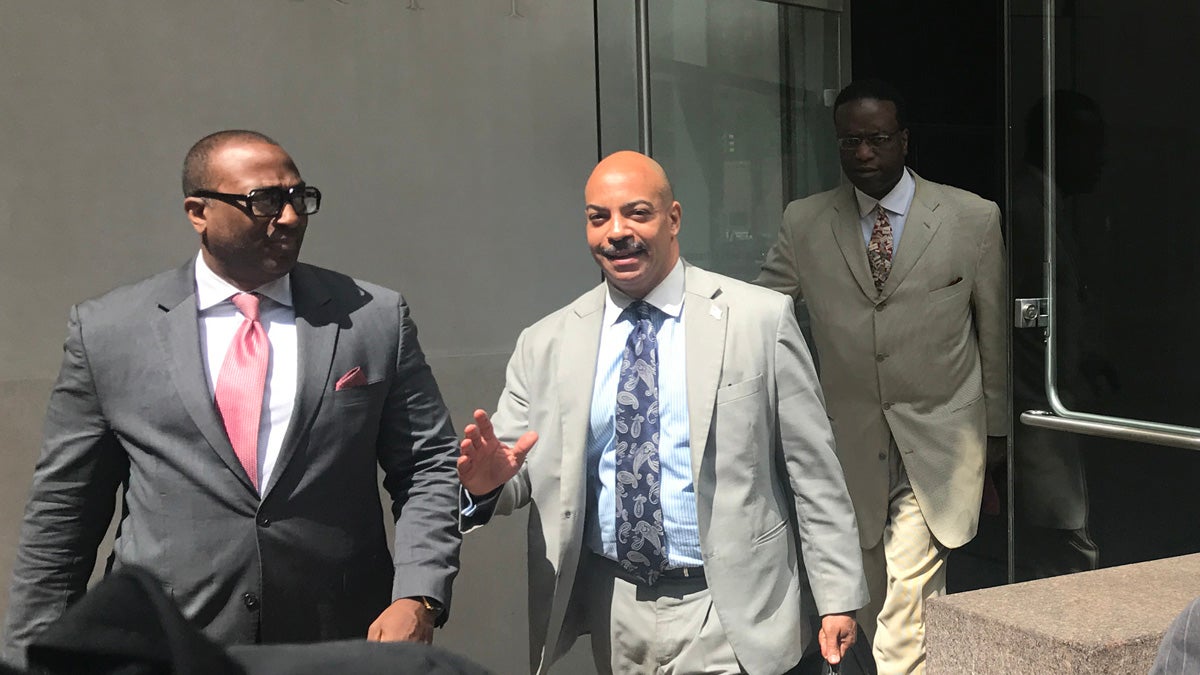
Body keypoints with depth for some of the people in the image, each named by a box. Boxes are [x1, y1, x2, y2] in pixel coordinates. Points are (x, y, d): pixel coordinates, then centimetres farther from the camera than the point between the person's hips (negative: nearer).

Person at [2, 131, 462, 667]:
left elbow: (431, 466, 2)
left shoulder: (376, 318, 1)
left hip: (341, 646, 1)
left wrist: (418, 597, -11)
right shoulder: (106, 331, 0)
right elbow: (61, 516, 4)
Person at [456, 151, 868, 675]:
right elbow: (522, 469, 2)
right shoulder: (545, 345, 1)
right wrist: (490, 482, -21)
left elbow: (812, 471, -3)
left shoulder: (759, 319, -6)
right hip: (614, 615, 3)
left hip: (730, 616, -3)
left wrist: (839, 596, -3)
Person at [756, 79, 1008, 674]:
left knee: (906, 586, -13)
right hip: (853, 440, 3)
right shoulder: (803, 223, 1)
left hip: (937, 440, -2)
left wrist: (998, 423, 11)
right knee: (872, 595, 12)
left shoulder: (973, 218, -1)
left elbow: (995, 329, 6)